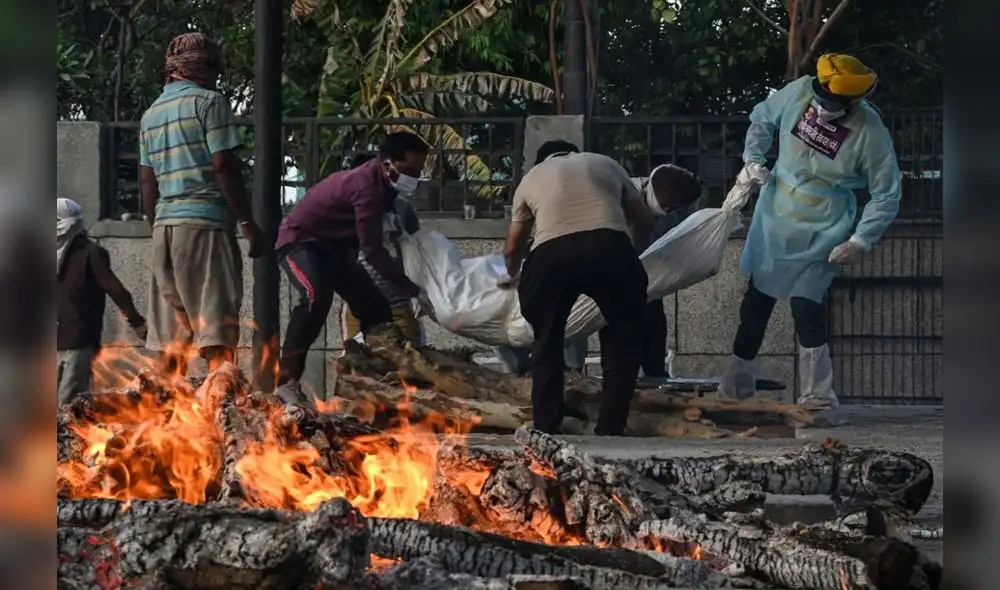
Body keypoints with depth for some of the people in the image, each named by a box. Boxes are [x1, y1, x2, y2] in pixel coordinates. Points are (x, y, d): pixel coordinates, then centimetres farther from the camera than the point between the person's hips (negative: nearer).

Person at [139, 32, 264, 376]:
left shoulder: (151, 114, 18)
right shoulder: (208, 102, -2)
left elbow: (147, 181, 17)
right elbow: (224, 167, -10)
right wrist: (247, 222, -7)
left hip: (165, 224, 7)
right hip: (205, 221, -7)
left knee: (172, 336, 6)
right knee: (217, 325, -11)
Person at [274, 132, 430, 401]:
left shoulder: (379, 181, 0)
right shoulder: (368, 186, -30)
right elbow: (374, 251, -31)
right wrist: (413, 290, -28)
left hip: (334, 244, 11)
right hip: (300, 239, -11)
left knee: (374, 304, 4)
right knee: (317, 295, -35)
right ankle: (286, 379, -33)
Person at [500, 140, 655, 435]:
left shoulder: (532, 178, 33)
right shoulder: (606, 164, 33)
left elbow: (513, 248, 41)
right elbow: (645, 221, 38)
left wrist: (512, 276, 63)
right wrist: (638, 256, 58)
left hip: (551, 254, 0)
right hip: (609, 248, 0)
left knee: (546, 344, 21)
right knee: (622, 341, 17)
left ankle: (545, 429, 16)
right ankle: (610, 429, 11)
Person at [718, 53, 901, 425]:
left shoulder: (870, 134, -24)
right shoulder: (799, 93, -15)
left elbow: (886, 196, -13)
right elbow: (762, 119, 7)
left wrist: (860, 242, -19)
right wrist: (752, 160, -7)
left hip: (821, 235, -5)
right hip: (773, 222, 5)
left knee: (806, 308, -12)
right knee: (756, 302, 14)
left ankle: (819, 403, 0)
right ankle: (735, 388, 30)